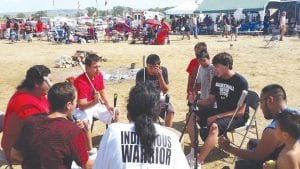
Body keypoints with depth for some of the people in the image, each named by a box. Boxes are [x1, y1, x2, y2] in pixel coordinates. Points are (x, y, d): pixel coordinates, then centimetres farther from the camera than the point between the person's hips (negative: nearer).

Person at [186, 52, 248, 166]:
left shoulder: (240, 82, -18)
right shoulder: (216, 79, 3)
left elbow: (240, 111, -20)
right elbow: (210, 101, 10)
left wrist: (217, 116, -26)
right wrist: (196, 101, -11)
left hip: (236, 117, -7)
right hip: (219, 111, 8)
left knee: (214, 126, -37)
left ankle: (197, 162, -36)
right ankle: (193, 152, -8)